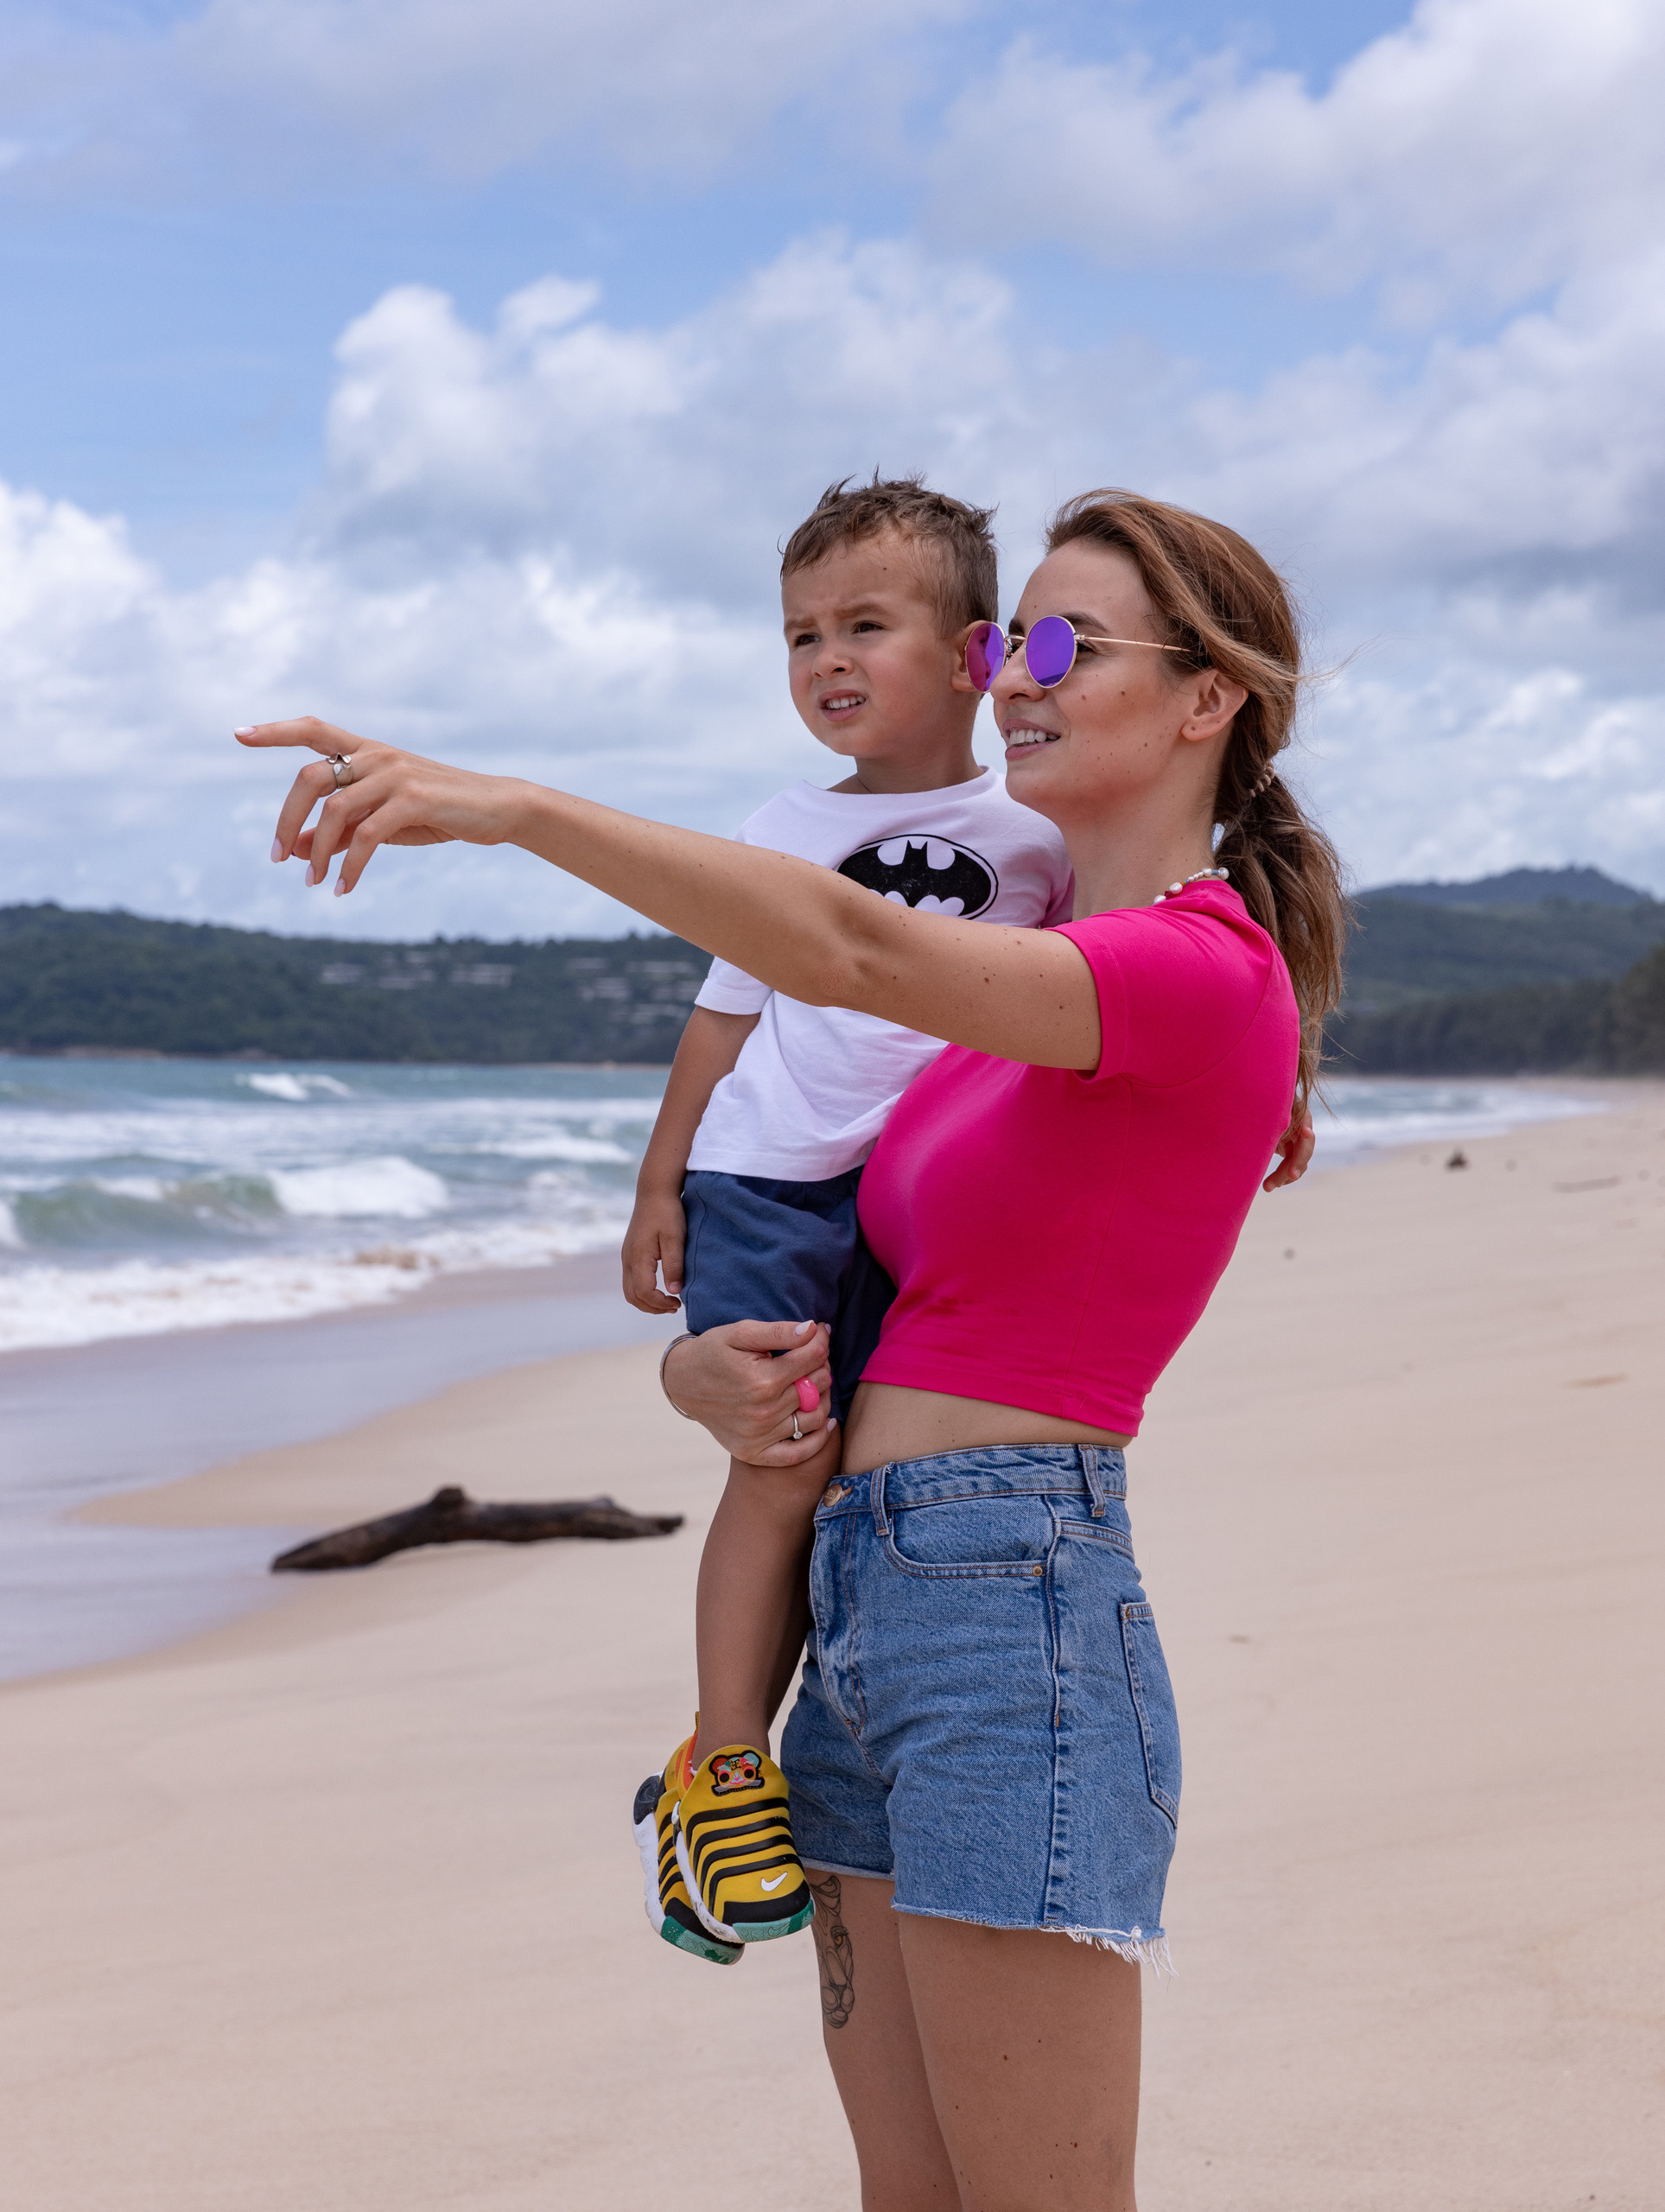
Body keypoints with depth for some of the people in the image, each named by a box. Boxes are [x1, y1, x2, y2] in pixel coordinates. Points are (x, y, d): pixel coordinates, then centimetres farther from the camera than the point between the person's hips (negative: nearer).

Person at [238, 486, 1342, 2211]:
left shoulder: (1206, 971, -10)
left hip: (1012, 1613, -9)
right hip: (865, 1608, 9)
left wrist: (514, 806, -33)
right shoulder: (1028, 1012, 19)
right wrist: (702, 1368, -2)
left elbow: (855, 949, -26)